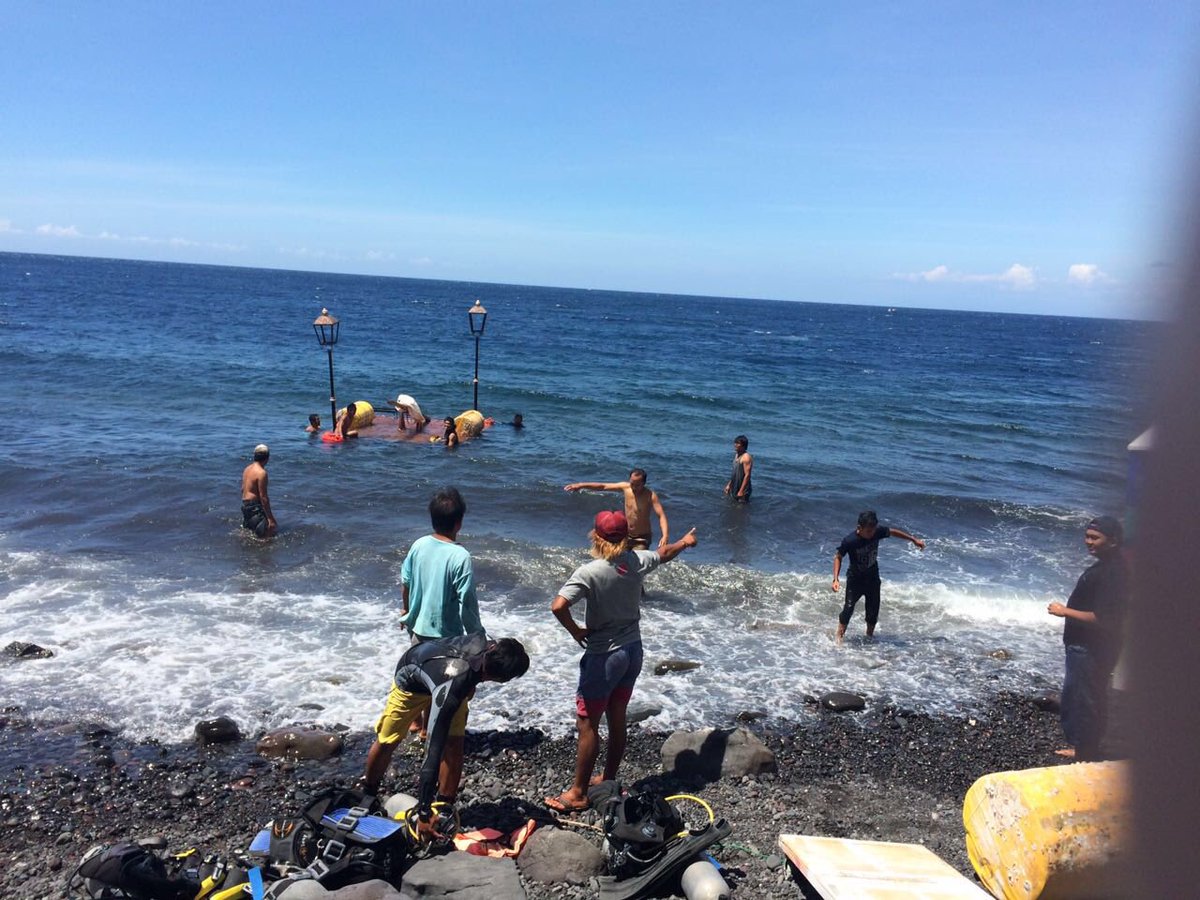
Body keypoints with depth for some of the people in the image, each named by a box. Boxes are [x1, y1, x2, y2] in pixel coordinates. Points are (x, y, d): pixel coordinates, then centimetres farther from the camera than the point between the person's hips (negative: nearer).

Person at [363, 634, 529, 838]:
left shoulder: (486, 643, -35)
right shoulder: (449, 691, -48)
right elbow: (434, 750, -45)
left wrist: (470, 686, 9)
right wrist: (424, 813, -41)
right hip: (411, 680, -5)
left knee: (454, 744, -9)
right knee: (386, 742, 5)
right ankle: (368, 792, 33)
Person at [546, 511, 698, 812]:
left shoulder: (589, 573, -22)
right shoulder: (636, 561, -4)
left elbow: (558, 606, -32)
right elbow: (664, 553, 17)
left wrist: (576, 631, -13)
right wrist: (685, 542, 38)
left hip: (603, 657, -7)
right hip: (632, 651, 7)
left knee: (587, 725, 5)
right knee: (617, 720, 18)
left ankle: (578, 793, 13)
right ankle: (609, 780, 33)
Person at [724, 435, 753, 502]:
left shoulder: (746, 457, -19)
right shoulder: (736, 455, 9)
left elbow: (747, 475, -22)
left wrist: (741, 491, -24)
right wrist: (729, 485, 17)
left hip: (743, 489, -9)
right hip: (735, 488, 9)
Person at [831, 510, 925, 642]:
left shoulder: (878, 531, -18)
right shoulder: (849, 541, -27)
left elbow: (893, 532, 3)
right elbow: (838, 557, -13)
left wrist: (914, 539, 13)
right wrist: (836, 579, -22)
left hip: (873, 578, 4)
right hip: (855, 579, -4)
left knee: (873, 610, 9)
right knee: (848, 608, -12)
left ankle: (869, 635, 31)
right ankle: (840, 636, 1)